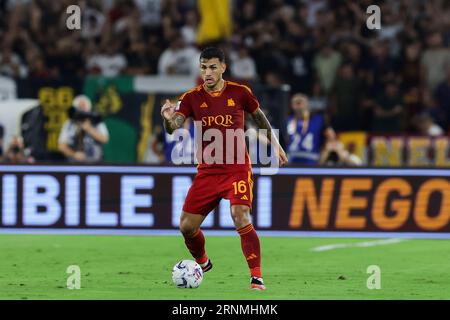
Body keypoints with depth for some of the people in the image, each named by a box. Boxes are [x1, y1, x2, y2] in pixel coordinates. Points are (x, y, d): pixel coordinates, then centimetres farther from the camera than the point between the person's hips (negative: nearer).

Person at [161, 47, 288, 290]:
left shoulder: (239, 93, -4)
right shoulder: (192, 98, -3)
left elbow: (259, 117, 14)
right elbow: (174, 128, -15)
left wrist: (275, 145, 19)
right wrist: (169, 120, -38)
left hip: (237, 168, -3)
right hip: (207, 171, 3)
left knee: (241, 219, -23)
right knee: (187, 226, 2)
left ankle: (256, 276, -15)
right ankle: (202, 262, 33)